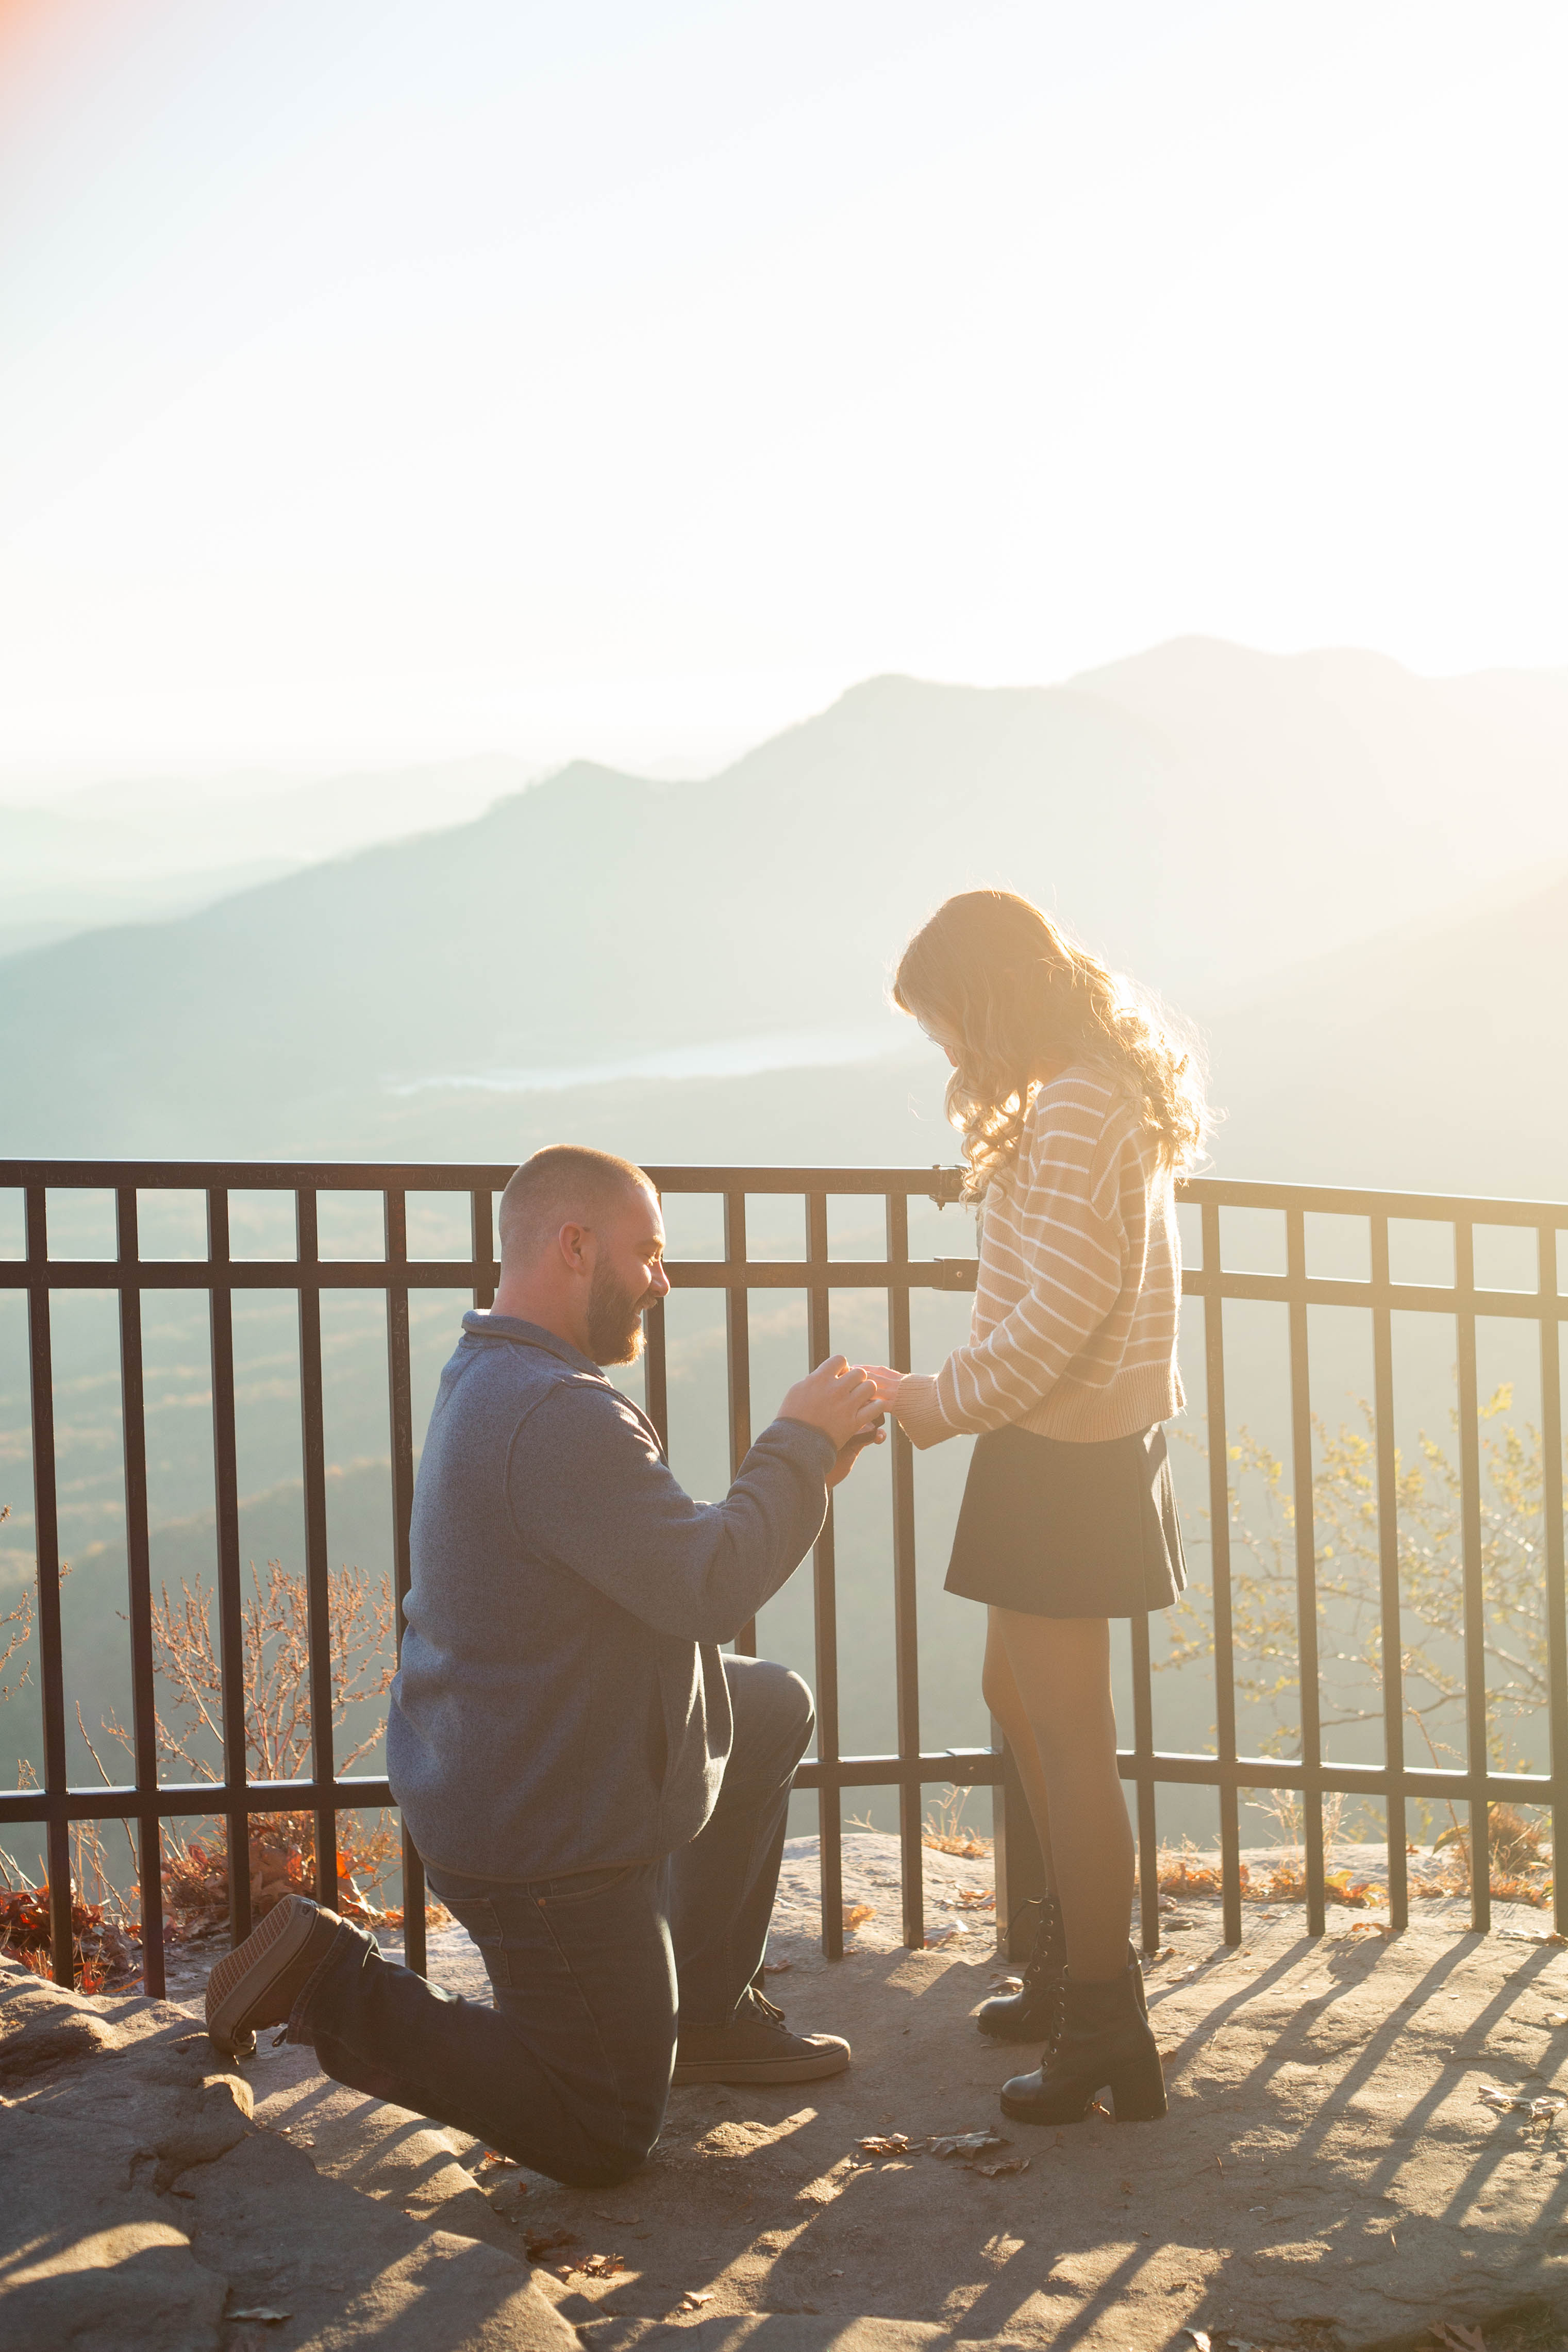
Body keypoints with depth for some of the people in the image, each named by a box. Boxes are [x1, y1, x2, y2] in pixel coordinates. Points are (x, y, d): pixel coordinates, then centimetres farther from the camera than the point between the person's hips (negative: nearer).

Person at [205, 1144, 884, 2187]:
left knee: (777, 1708, 23)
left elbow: (668, 1558, 12)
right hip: (542, 1836, -10)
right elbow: (711, 1587, -29)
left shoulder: (491, 1385, 8)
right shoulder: (558, 1415, -28)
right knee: (603, 2140, 3)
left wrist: (803, 1468, 3)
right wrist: (799, 1445, -15)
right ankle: (336, 1989, 3)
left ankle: (707, 2012, 28)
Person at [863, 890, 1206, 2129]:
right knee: (1018, 1697, 21)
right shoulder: (1111, 1095, 12)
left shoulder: (1073, 1110, -20)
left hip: (1063, 1454, -10)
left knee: (1066, 1735, -3)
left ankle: (1105, 2039, 5)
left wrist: (946, 1399, -11)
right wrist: (955, 1387, 12)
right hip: (1098, 1437, 10)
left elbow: (1063, 1310, -24)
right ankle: (1073, 1957, 35)